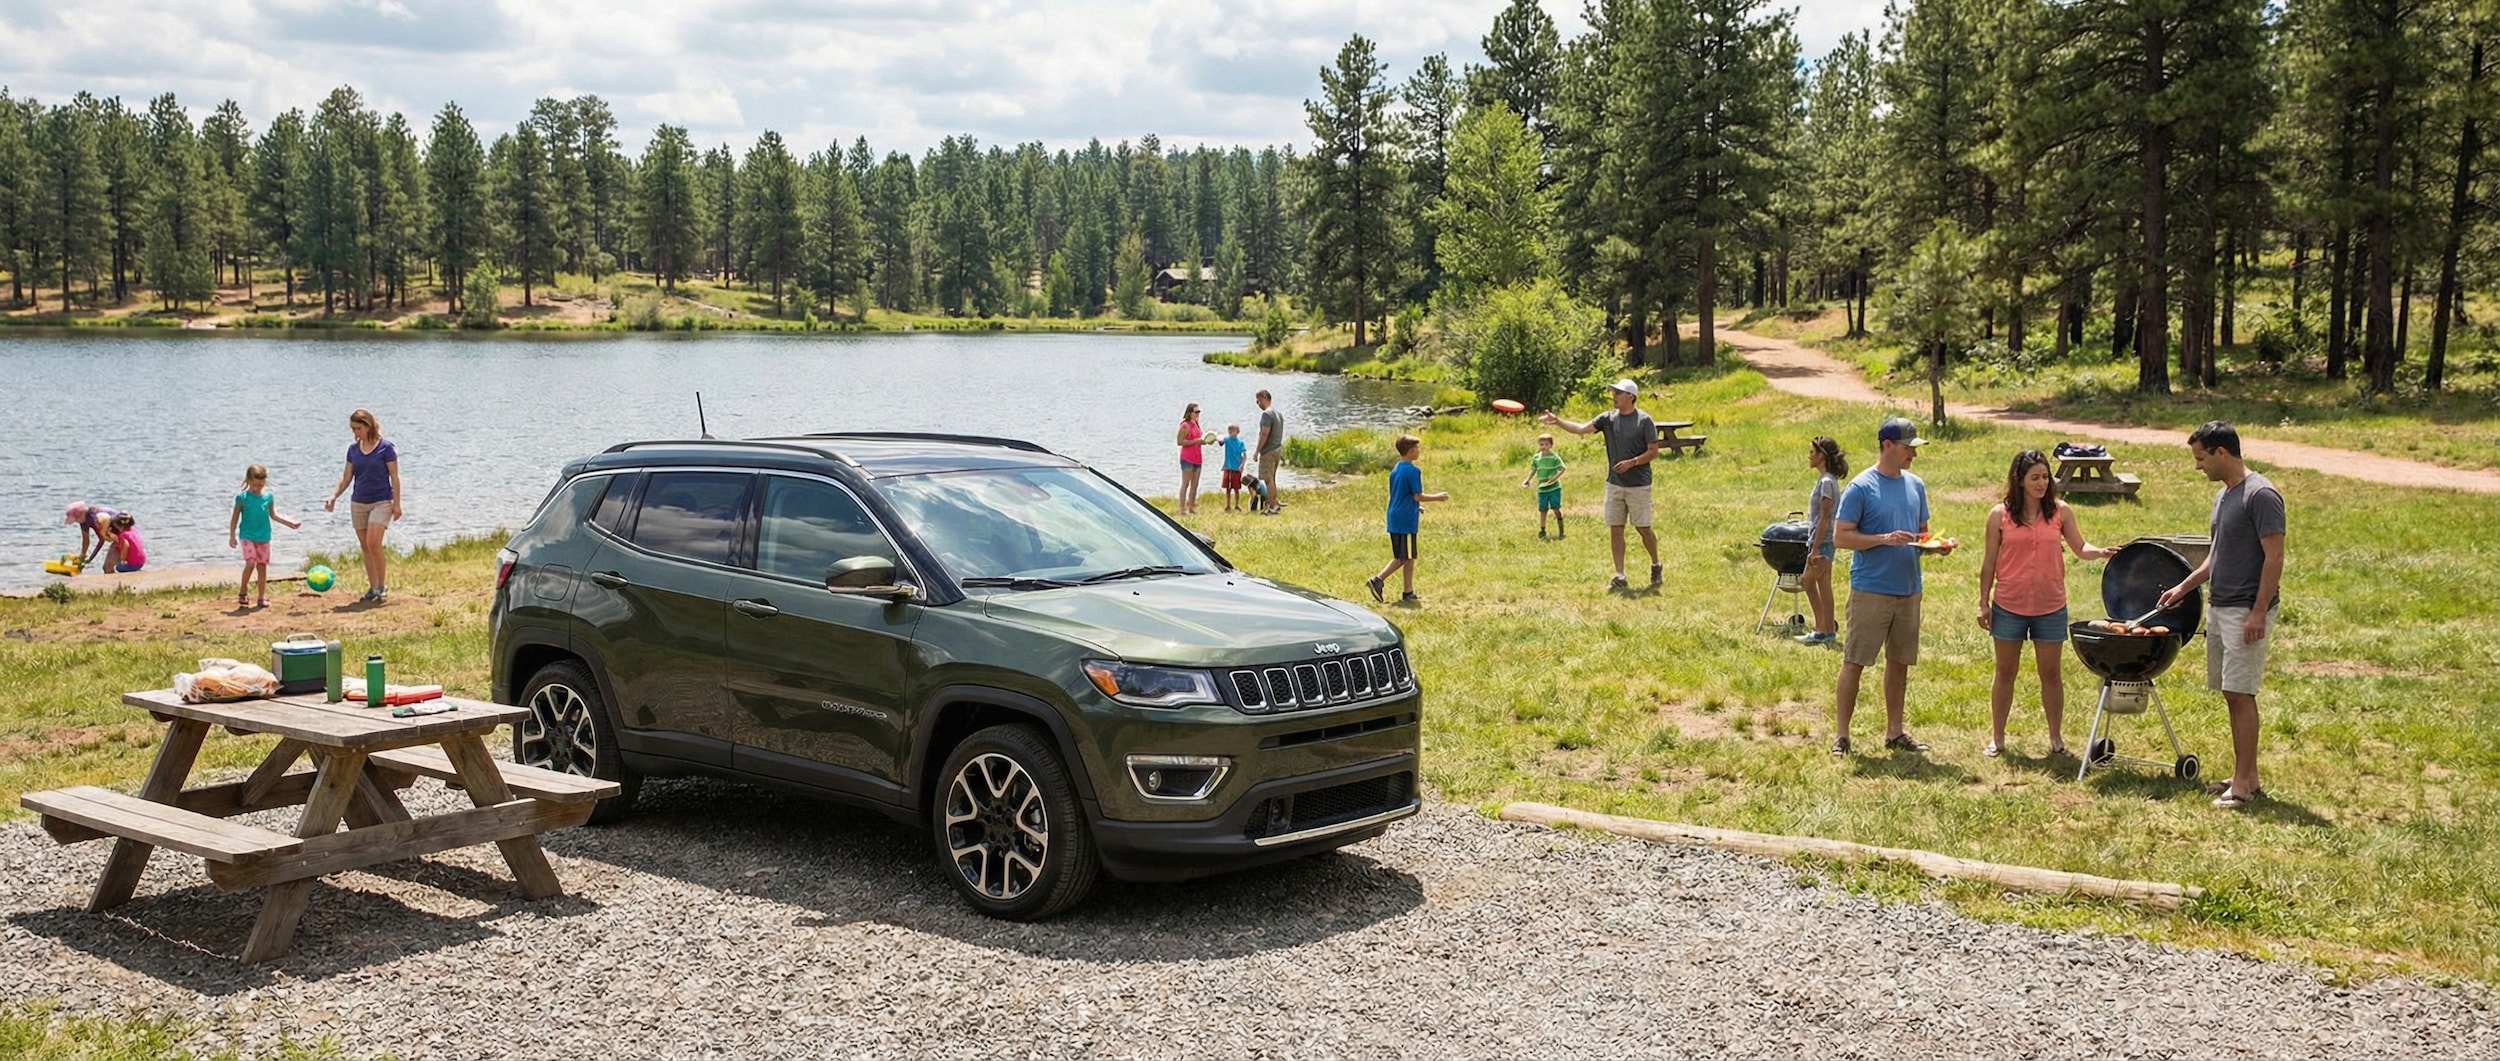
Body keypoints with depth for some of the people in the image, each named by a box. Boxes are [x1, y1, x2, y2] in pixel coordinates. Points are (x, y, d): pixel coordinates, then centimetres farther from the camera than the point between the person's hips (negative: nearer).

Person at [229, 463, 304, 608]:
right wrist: (232, 536, -2)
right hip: (247, 536, -3)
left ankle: (262, 597, 11)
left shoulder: (268, 496, 4)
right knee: (250, 562, -18)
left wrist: (290, 523, 15)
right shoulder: (242, 497, -5)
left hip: (263, 537, 3)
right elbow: (235, 518, 0)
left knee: (262, 566, 5)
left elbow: (273, 515, 17)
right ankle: (243, 590, 0)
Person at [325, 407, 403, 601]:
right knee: (365, 547, 6)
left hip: (381, 501, -6)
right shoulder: (353, 449, 6)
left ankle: (382, 585, -3)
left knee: (373, 544, -16)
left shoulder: (386, 447, -8)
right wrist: (334, 496, 0)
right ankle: (372, 587, 13)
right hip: (358, 503, 6)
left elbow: (394, 477, -7)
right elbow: (347, 476, 12)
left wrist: (396, 503, -9)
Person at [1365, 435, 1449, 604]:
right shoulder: (1413, 470, -13)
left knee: (1400, 557, 14)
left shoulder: (1395, 470, 13)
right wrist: (1438, 497, -2)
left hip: (1394, 519, 8)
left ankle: (1378, 580, 3)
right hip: (1407, 520, -8)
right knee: (1408, 558, 0)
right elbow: (1418, 496, -15)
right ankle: (1408, 593, 4)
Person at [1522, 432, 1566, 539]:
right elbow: (1533, 470, 17)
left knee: (1555, 508, -5)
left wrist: (1555, 478, -22)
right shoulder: (1536, 458, 4)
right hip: (1542, 489, 4)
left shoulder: (1554, 457, -9)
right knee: (1542, 510, 9)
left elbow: (1562, 469, -10)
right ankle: (1542, 530, 18)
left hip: (1554, 488, -4)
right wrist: (1528, 480, 6)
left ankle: (1561, 530, 9)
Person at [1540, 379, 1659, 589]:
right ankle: (1619, 577, 8)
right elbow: (1581, 428, -4)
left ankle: (1656, 566, 26)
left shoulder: (1644, 421, -8)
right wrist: (1558, 421, -16)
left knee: (1643, 529, 2)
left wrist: (1632, 462, -20)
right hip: (1614, 484, 5)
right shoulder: (1608, 418, 4)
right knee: (1615, 530, 3)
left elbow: (1653, 452, -8)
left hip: (1638, 485, -4)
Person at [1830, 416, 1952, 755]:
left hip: (1908, 588, 6)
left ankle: (1894, 731, 23)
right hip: (1870, 590, -6)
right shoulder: (1861, 487, -10)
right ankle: (1841, 734, 4)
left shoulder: (1916, 485, 10)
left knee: (1899, 662, 12)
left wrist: (1935, 544, -2)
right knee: (1854, 662, -2)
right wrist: (1884, 539, -22)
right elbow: (1841, 535, -12)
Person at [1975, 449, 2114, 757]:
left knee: (2051, 674, 7)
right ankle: (1997, 738, 19)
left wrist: (2101, 553, -19)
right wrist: (1983, 603, 0)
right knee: (2005, 673, 10)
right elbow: (1989, 563, 1)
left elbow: (2080, 548, 2)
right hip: (2009, 607, -1)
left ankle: (2056, 739, 18)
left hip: (2050, 607, 1)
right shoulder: (2000, 515, -3)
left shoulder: (2060, 512, 0)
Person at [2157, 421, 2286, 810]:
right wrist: (2184, 587, 23)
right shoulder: (2222, 495, 14)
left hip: (2246, 612, -9)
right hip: (2218, 608, 9)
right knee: (2231, 694, 10)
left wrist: (2258, 613, -22)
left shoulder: (2260, 495, -15)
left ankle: (2243, 784, -4)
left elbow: (2274, 557, -18)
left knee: (2240, 694, -8)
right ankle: (2246, 776, 17)